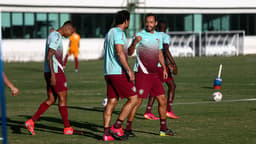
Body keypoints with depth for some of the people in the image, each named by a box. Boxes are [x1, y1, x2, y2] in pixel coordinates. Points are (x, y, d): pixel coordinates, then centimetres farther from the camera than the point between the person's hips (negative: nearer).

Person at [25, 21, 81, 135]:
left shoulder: (53, 35, 18)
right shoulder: (56, 37, -14)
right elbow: (49, 56, -22)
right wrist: (53, 75, -24)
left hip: (50, 72, 10)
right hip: (56, 72, -10)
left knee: (51, 99, 10)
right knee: (63, 99, -1)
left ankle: (31, 122, 2)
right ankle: (67, 128, 7)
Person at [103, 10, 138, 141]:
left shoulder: (109, 33, 19)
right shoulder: (118, 33, -11)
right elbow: (120, 53, -21)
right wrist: (129, 70, -21)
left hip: (108, 72, 10)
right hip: (118, 72, -10)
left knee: (111, 101, 8)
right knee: (133, 99, -4)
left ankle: (106, 133, 3)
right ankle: (116, 127, -7)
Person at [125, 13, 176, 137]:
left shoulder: (158, 36, 13)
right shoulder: (140, 35, -8)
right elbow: (130, 53, -18)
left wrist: (164, 68, 18)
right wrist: (135, 42, -36)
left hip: (154, 73, 7)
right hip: (142, 73, -7)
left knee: (162, 100, 7)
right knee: (138, 101, -9)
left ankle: (163, 129, 17)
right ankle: (128, 129, -2)